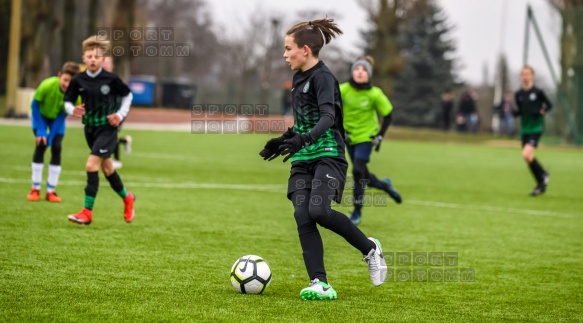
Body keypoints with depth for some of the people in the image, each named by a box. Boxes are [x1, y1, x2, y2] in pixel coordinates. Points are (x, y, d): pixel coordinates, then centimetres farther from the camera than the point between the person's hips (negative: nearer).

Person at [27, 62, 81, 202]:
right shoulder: (47, 85, -36)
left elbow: (63, 115, -20)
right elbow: (34, 105, -22)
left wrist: (51, 136, -24)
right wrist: (40, 131, -23)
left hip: (57, 118, 2)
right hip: (41, 115, -2)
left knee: (56, 148, -11)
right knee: (40, 145, -16)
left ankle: (51, 191, -3)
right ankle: (35, 189, -9)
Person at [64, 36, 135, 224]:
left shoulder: (111, 79, -11)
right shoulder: (78, 81, -5)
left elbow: (127, 95, 4)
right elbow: (68, 101, 3)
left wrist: (121, 114, -7)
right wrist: (73, 110, -18)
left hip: (107, 128, -5)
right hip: (90, 128, 5)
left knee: (91, 165, -17)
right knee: (106, 168, 17)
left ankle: (87, 212, -13)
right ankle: (127, 198, 42)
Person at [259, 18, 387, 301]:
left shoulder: (322, 77, -9)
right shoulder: (298, 78, 17)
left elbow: (328, 117, -24)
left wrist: (304, 139, -39)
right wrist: (283, 140, 32)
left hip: (328, 156, -8)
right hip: (302, 161, 8)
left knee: (319, 211, -25)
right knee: (302, 217, -9)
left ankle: (370, 249, -1)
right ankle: (320, 285, -13)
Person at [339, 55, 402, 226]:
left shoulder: (374, 94, -16)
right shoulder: (343, 90, -13)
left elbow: (388, 115, -3)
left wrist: (379, 136, -7)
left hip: (366, 136, -3)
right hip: (349, 137, 3)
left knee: (358, 171, -18)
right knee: (362, 175, 9)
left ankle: (357, 212, -5)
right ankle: (385, 185, 42)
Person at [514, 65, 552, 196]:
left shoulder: (538, 92, -7)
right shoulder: (518, 94, 5)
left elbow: (549, 105, 4)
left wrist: (543, 111, -16)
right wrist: (513, 112, -9)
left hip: (536, 128, -5)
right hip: (524, 129, 6)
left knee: (526, 154, -21)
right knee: (529, 158, 7)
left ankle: (543, 175, 2)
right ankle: (541, 184, 23)